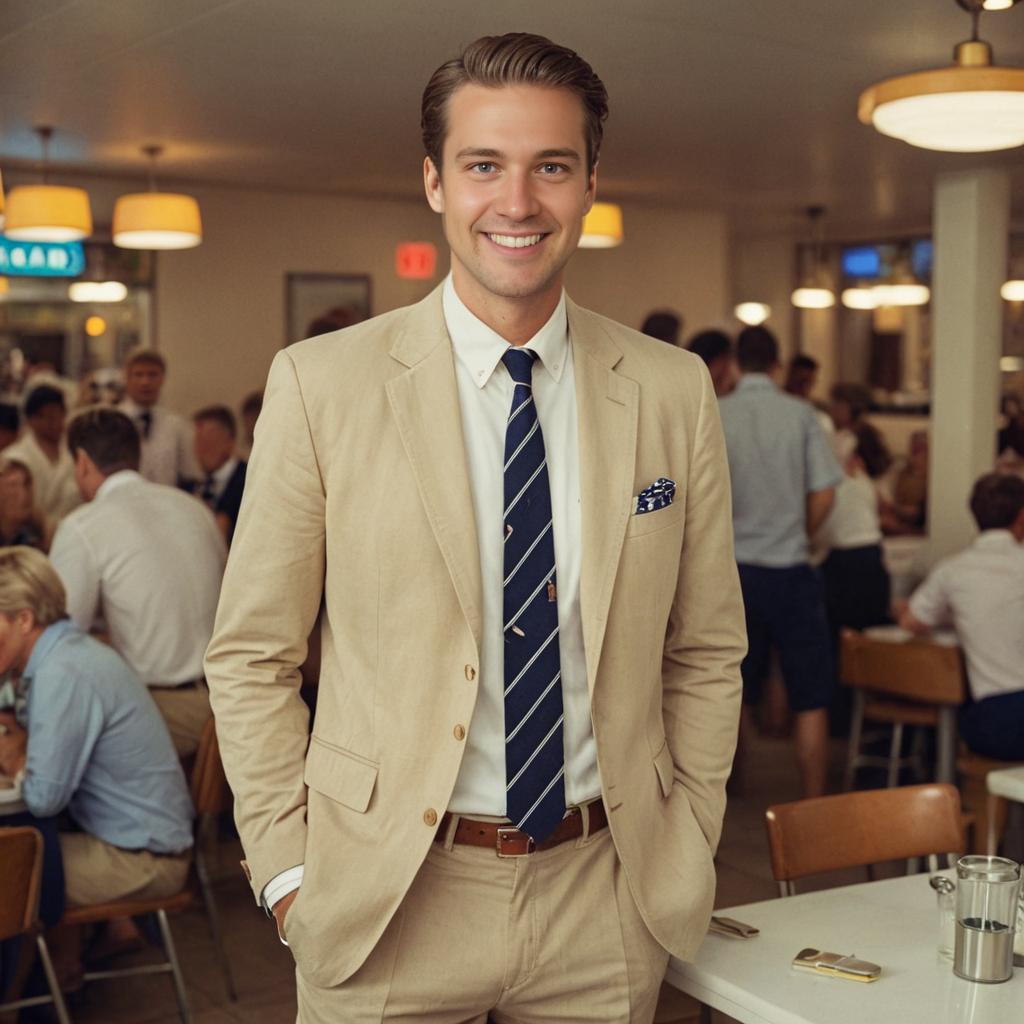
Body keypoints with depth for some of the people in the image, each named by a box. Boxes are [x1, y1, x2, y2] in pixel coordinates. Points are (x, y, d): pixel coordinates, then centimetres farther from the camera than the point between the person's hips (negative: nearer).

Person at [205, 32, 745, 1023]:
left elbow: (705, 653, 6)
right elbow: (251, 657, -3)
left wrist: (686, 851, 2)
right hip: (385, 904, -2)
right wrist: (289, 876, -7)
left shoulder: (675, 391, -1)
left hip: (607, 903, 2)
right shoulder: (320, 383, -8)